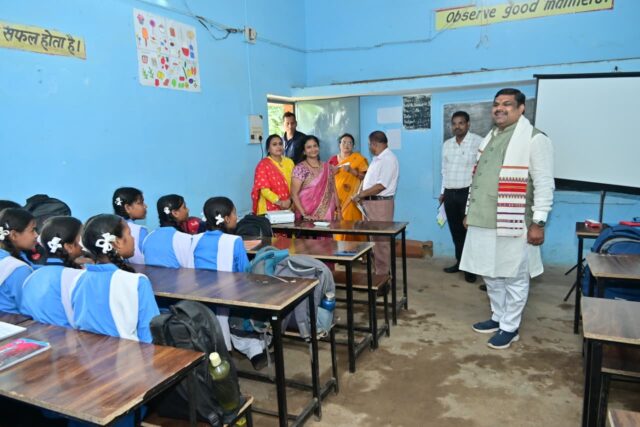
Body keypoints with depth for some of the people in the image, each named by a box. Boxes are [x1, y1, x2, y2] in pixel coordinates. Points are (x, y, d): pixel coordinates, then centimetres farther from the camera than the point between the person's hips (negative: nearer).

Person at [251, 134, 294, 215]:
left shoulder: (289, 162, 9)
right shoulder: (263, 164, -6)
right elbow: (264, 189, -13)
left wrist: (291, 200, -10)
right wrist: (279, 202, -22)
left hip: (288, 207, 4)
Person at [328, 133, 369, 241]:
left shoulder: (358, 158, 3)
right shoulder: (333, 159, 12)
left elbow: (365, 176, -4)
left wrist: (352, 170, -16)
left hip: (352, 198, -3)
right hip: (337, 198, 3)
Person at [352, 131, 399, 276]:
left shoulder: (388, 159, -14)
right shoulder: (377, 159, 17)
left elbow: (381, 185, -21)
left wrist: (360, 194, -16)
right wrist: (362, 195, 4)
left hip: (381, 203, -10)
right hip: (371, 202, 10)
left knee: (381, 239, -4)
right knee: (374, 238, 14)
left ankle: (383, 273, 4)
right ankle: (377, 270, 24)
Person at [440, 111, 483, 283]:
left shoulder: (478, 142, -8)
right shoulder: (447, 144, 12)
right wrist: (443, 192, 17)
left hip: (469, 192, -6)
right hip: (450, 193, 6)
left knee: (469, 230, -1)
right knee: (455, 231, 12)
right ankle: (460, 262, 25)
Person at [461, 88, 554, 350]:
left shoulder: (534, 139, -9)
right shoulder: (489, 139, 15)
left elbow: (544, 184, -12)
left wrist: (538, 222, -16)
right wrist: (470, 212, 19)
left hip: (512, 224, -7)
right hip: (484, 222, 8)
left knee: (514, 278, 6)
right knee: (490, 275, 17)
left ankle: (510, 327, 20)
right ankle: (498, 317, 34)